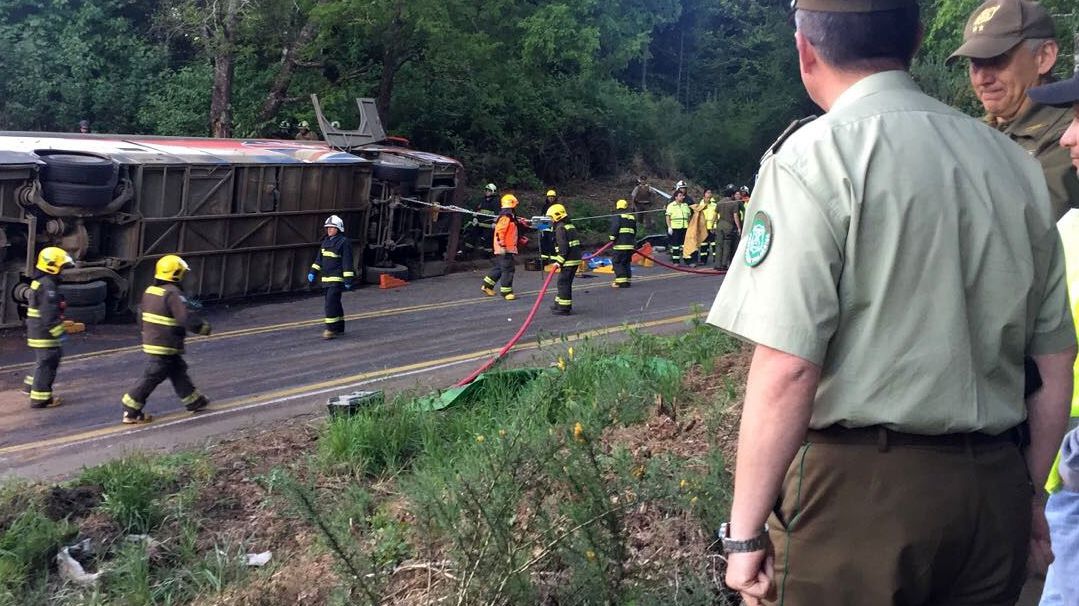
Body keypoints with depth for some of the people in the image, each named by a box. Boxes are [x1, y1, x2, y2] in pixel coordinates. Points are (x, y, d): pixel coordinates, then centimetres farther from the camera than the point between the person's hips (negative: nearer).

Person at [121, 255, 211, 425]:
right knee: (152, 378, -3)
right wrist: (203, 327, -12)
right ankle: (131, 413, 1)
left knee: (178, 371, 19)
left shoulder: (150, 291, 8)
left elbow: (142, 315, 19)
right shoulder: (173, 294, -20)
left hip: (151, 340, 10)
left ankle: (194, 401, 30)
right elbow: (186, 318, -26)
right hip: (165, 346, -10)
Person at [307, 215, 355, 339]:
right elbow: (319, 259, 22)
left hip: (337, 279, -8)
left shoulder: (344, 242, -9)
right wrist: (312, 272, 15)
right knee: (335, 303, 13)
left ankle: (332, 329, -12)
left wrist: (348, 279, -16)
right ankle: (339, 328, 21)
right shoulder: (326, 241, 15)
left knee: (331, 302, -14)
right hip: (326, 279, 8)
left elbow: (347, 262, -13)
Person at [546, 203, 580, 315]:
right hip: (575, 259, 10)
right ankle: (560, 303, 26)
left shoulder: (560, 228, -13)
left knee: (563, 283, -5)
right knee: (565, 282, 17)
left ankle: (564, 308, -4)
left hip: (568, 261, -10)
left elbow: (563, 247, -21)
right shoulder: (570, 226, 18)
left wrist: (559, 261, -20)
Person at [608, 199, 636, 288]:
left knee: (617, 262, -3)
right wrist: (634, 243, 29)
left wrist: (612, 237, -11)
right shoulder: (632, 216, 19)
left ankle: (622, 281, -10)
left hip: (620, 244, -7)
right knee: (627, 262, 15)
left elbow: (615, 227, -18)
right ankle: (628, 280, 14)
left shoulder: (617, 216, -3)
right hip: (630, 244, 7)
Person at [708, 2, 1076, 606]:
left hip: (857, 490, -6)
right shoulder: (1015, 164, 7)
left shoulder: (815, 157, -11)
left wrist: (745, 531, -12)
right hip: (996, 492, 6)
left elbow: (787, 369, -19)